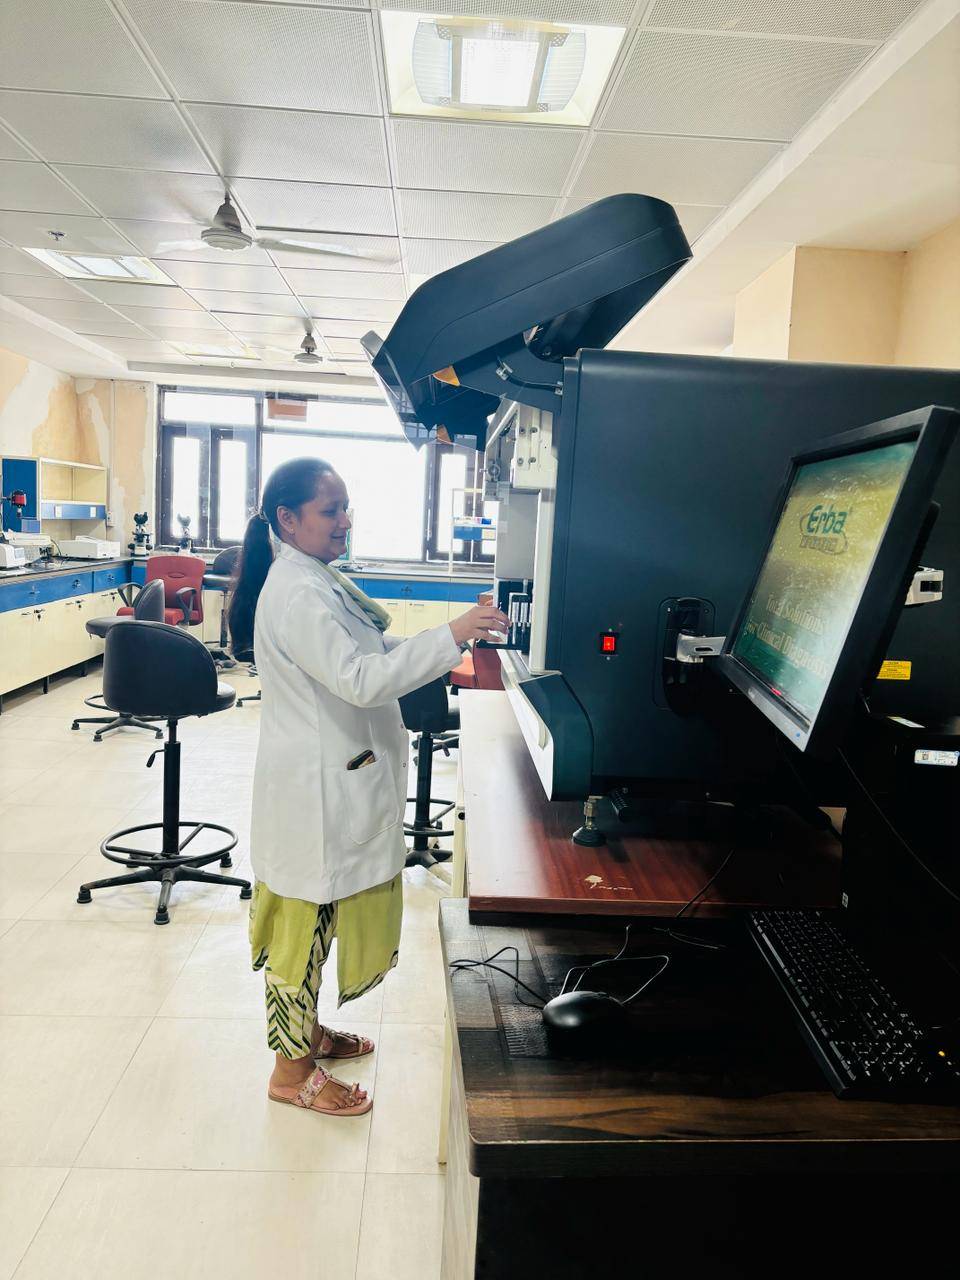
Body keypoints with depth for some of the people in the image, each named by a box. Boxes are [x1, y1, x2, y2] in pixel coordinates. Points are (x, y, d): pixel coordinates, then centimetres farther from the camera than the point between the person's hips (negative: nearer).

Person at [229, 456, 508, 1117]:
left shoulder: (319, 580, 11)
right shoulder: (297, 595, -22)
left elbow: (369, 656, 14)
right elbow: (360, 680, -30)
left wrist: (450, 638, 4)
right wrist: (450, 637, -33)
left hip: (336, 777, 10)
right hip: (316, 785, -10)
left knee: (315, 918, 23)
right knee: (307, 921, 5)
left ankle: (305, 1030, 41)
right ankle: (292, 1069, 23)